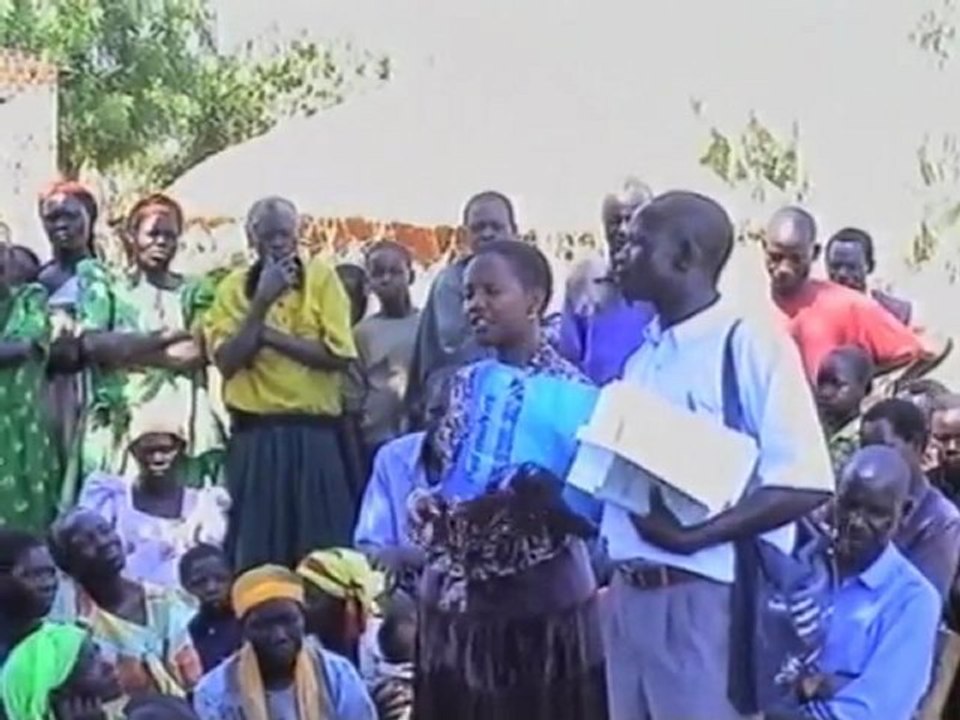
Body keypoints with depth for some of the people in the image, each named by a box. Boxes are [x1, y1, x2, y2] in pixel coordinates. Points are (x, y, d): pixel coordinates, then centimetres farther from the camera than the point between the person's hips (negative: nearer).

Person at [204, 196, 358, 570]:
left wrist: (268, 334, -9)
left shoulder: (321, 276, 3)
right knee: (256, 552, 1)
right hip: (255, 435, 1)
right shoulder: (233, 286, 7)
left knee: (321, 551, 0)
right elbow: (227, 362, -6)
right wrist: (261, 302, -12)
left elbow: (338, 355, -7)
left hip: (315, 433, -1)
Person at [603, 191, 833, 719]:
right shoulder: (643, 353, 14)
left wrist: (693, 535, -23)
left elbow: (805, 483, -17)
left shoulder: (748, 342, -10)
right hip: (629, 594, 8)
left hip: (706, 599, -8)